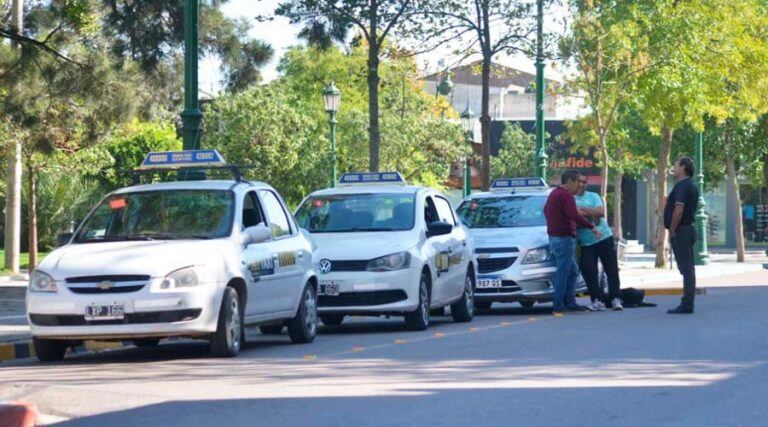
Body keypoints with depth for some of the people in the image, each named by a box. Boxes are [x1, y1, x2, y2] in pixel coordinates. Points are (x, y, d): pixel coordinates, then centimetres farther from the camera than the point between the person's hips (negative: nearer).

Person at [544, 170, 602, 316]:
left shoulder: (554, 194, 18)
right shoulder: (566, 196, -15)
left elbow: (545, 210, 33)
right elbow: (574, 216, -27)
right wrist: (592, 227, -27)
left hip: (554, 237, 10)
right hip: (564, 238, -10)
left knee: (572, 271, 16)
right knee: (563, 272, -8)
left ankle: (569, 302, 17)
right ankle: (558, 306, -9)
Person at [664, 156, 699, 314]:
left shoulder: (682, 185, -15)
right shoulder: (691, 186, 17)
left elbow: (679, 209, -24)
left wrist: (672, 231, -17)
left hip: (681, 231, -10)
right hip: (688, 229, 10)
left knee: (685, 267, -10)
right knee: (688, 268, 11)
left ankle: (686, 305, -10)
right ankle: (688, 303, 14)